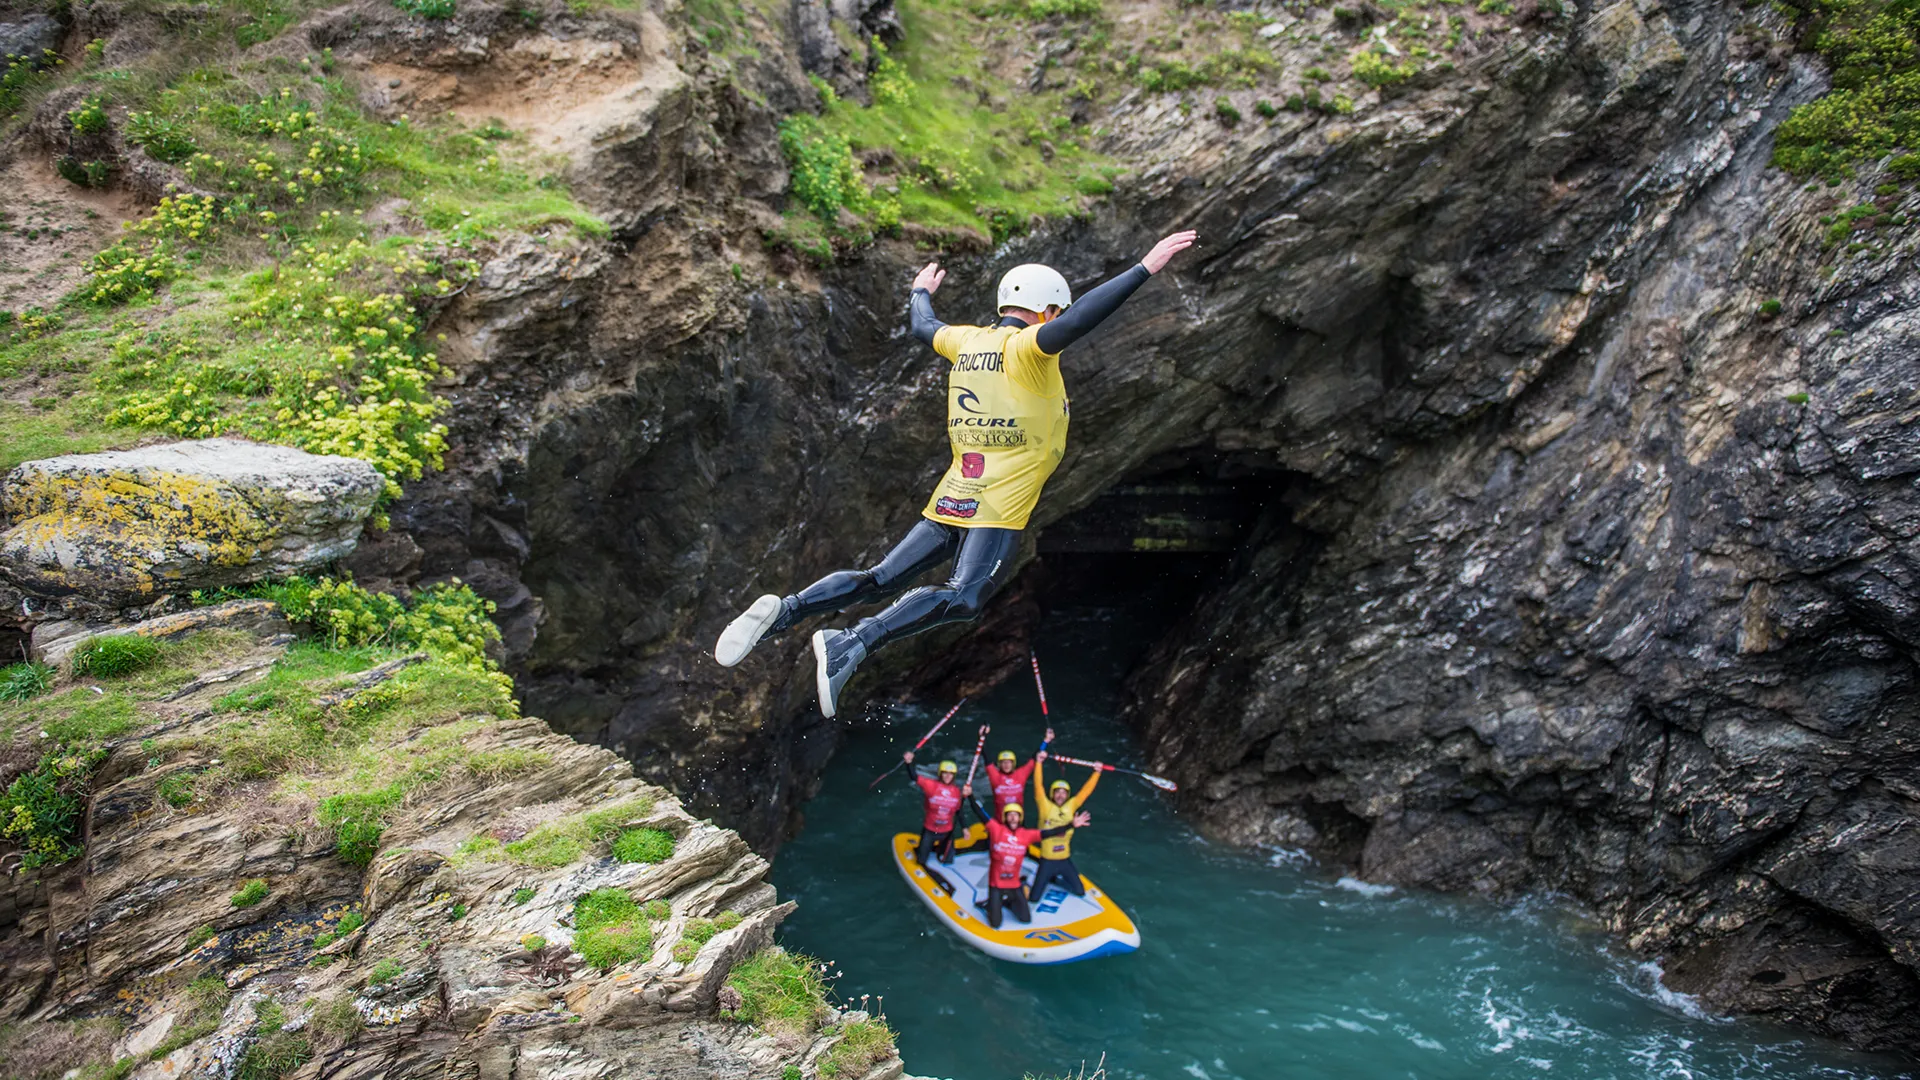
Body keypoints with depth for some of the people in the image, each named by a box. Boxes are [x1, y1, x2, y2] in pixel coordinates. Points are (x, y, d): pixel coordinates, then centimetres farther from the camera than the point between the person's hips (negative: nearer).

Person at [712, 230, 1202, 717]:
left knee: (878, 581, 9)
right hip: (997, 509, -8)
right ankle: (851, 644, -37)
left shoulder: (965, 340, 15)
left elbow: (922, 326, 35)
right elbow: (1076, 322, -24)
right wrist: (1145, 268, -24)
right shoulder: (1025, 347, -6)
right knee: (962, 599, -22)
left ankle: (784, 611, -5)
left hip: (949, 501, 8)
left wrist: (921, 293, 56)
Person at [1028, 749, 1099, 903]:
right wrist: (1039, 762, -28)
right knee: (1034, 898, -3)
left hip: (1065, 860, 4)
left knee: (1080, 892, 11)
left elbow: (1085, 791, 2)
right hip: (1047, 861, -4)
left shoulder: (1070, 806, 0)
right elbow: (1038, 786, -19)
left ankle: (1055, 879, 34)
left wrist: (1097, 772, -3)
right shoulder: (1045, 806, -10)